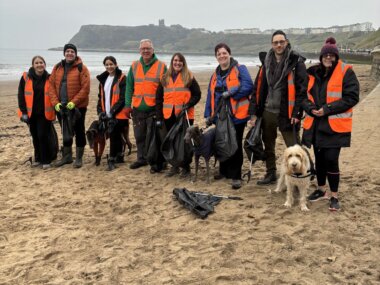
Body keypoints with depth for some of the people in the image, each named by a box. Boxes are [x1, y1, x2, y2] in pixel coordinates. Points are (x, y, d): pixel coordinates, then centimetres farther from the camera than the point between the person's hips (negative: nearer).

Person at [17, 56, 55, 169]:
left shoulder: (49, 78, -2)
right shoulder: (25, 78, -1)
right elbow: (21, 95, -1)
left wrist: (56, 108, -2)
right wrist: (23, 111, -7)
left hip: (45, 113, -2)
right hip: (31, 113, 2)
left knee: (43, 136, -6)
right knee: (35, 136, 12)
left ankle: (46, 160, 4)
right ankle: (38, 158, 27)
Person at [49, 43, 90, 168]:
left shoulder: (81, 68, -7)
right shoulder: (57, 67, 7)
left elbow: (85, 88, -13)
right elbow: (51, 86, 4)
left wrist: (74, 102, -19)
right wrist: (56, 102, -8)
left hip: (78, 107, -5)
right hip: (61, 107, 5)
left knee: (79, 132, 4)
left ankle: (79, 158, 15)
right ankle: (67, 156, 29)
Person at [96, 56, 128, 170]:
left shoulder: (122, 78, -6)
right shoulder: (103, 79, 16)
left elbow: (123, 98, -13)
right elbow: (101, 96, 18)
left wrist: (113, 111, -16)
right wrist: (100, 111, 6)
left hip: (118, 114, -6)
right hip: (107, 114, 6)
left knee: (113, 135, -9)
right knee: (116, 135, 13)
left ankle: (112, 160, -4)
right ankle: (120, 156, 25)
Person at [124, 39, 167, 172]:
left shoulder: (161, 66, 1)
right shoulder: (134, 66, 11)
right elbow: (129, 87, 10)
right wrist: (128, 105, 3)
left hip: (155, 108, -4)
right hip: (137, 108, 4)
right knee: (139, 136, 12)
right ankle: (141, 158, 26)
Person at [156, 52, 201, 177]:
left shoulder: (189, 77, 2)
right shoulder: (165, 78, 12)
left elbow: (197, 94, 1)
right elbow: (159, 98, 11)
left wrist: (188, 104, -16)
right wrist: (159, 116, 4)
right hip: (169, 115, 4)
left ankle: (186, 167, 11)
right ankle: (174, 166, 20)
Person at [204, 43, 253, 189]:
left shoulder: (239, 69, -4)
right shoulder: (216, 74, 16)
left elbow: (248, 86, -17)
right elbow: (210, 95, 17)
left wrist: (230, 93, -21)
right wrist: (208, 114, 12)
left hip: (236, 115, -6)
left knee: (235, 145, -3)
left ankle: (235, 176, 5)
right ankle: (224, 171, 28)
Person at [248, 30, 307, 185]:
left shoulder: (296, 62, -6)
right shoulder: (266, 62, 9)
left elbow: (303, 88, -11)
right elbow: (258, 88, 9)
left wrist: (297, 112, -17)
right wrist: (254, 112, 4)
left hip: (286, 113, -5)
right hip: (267, 111, 6)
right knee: (268, 146, 16)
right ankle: (271, 174, 31)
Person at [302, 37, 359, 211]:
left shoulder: (346, 72, -5)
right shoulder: (313, 73, 8)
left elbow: (352, 97, -11)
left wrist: (327, 109, -17)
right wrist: (310, 108, -8)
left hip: (335, 126, -5)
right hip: (315, 124, 5)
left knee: (331, 160, -8)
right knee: (319, 158, 14)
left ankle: (334, 196, 7)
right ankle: (321, 190, 32)